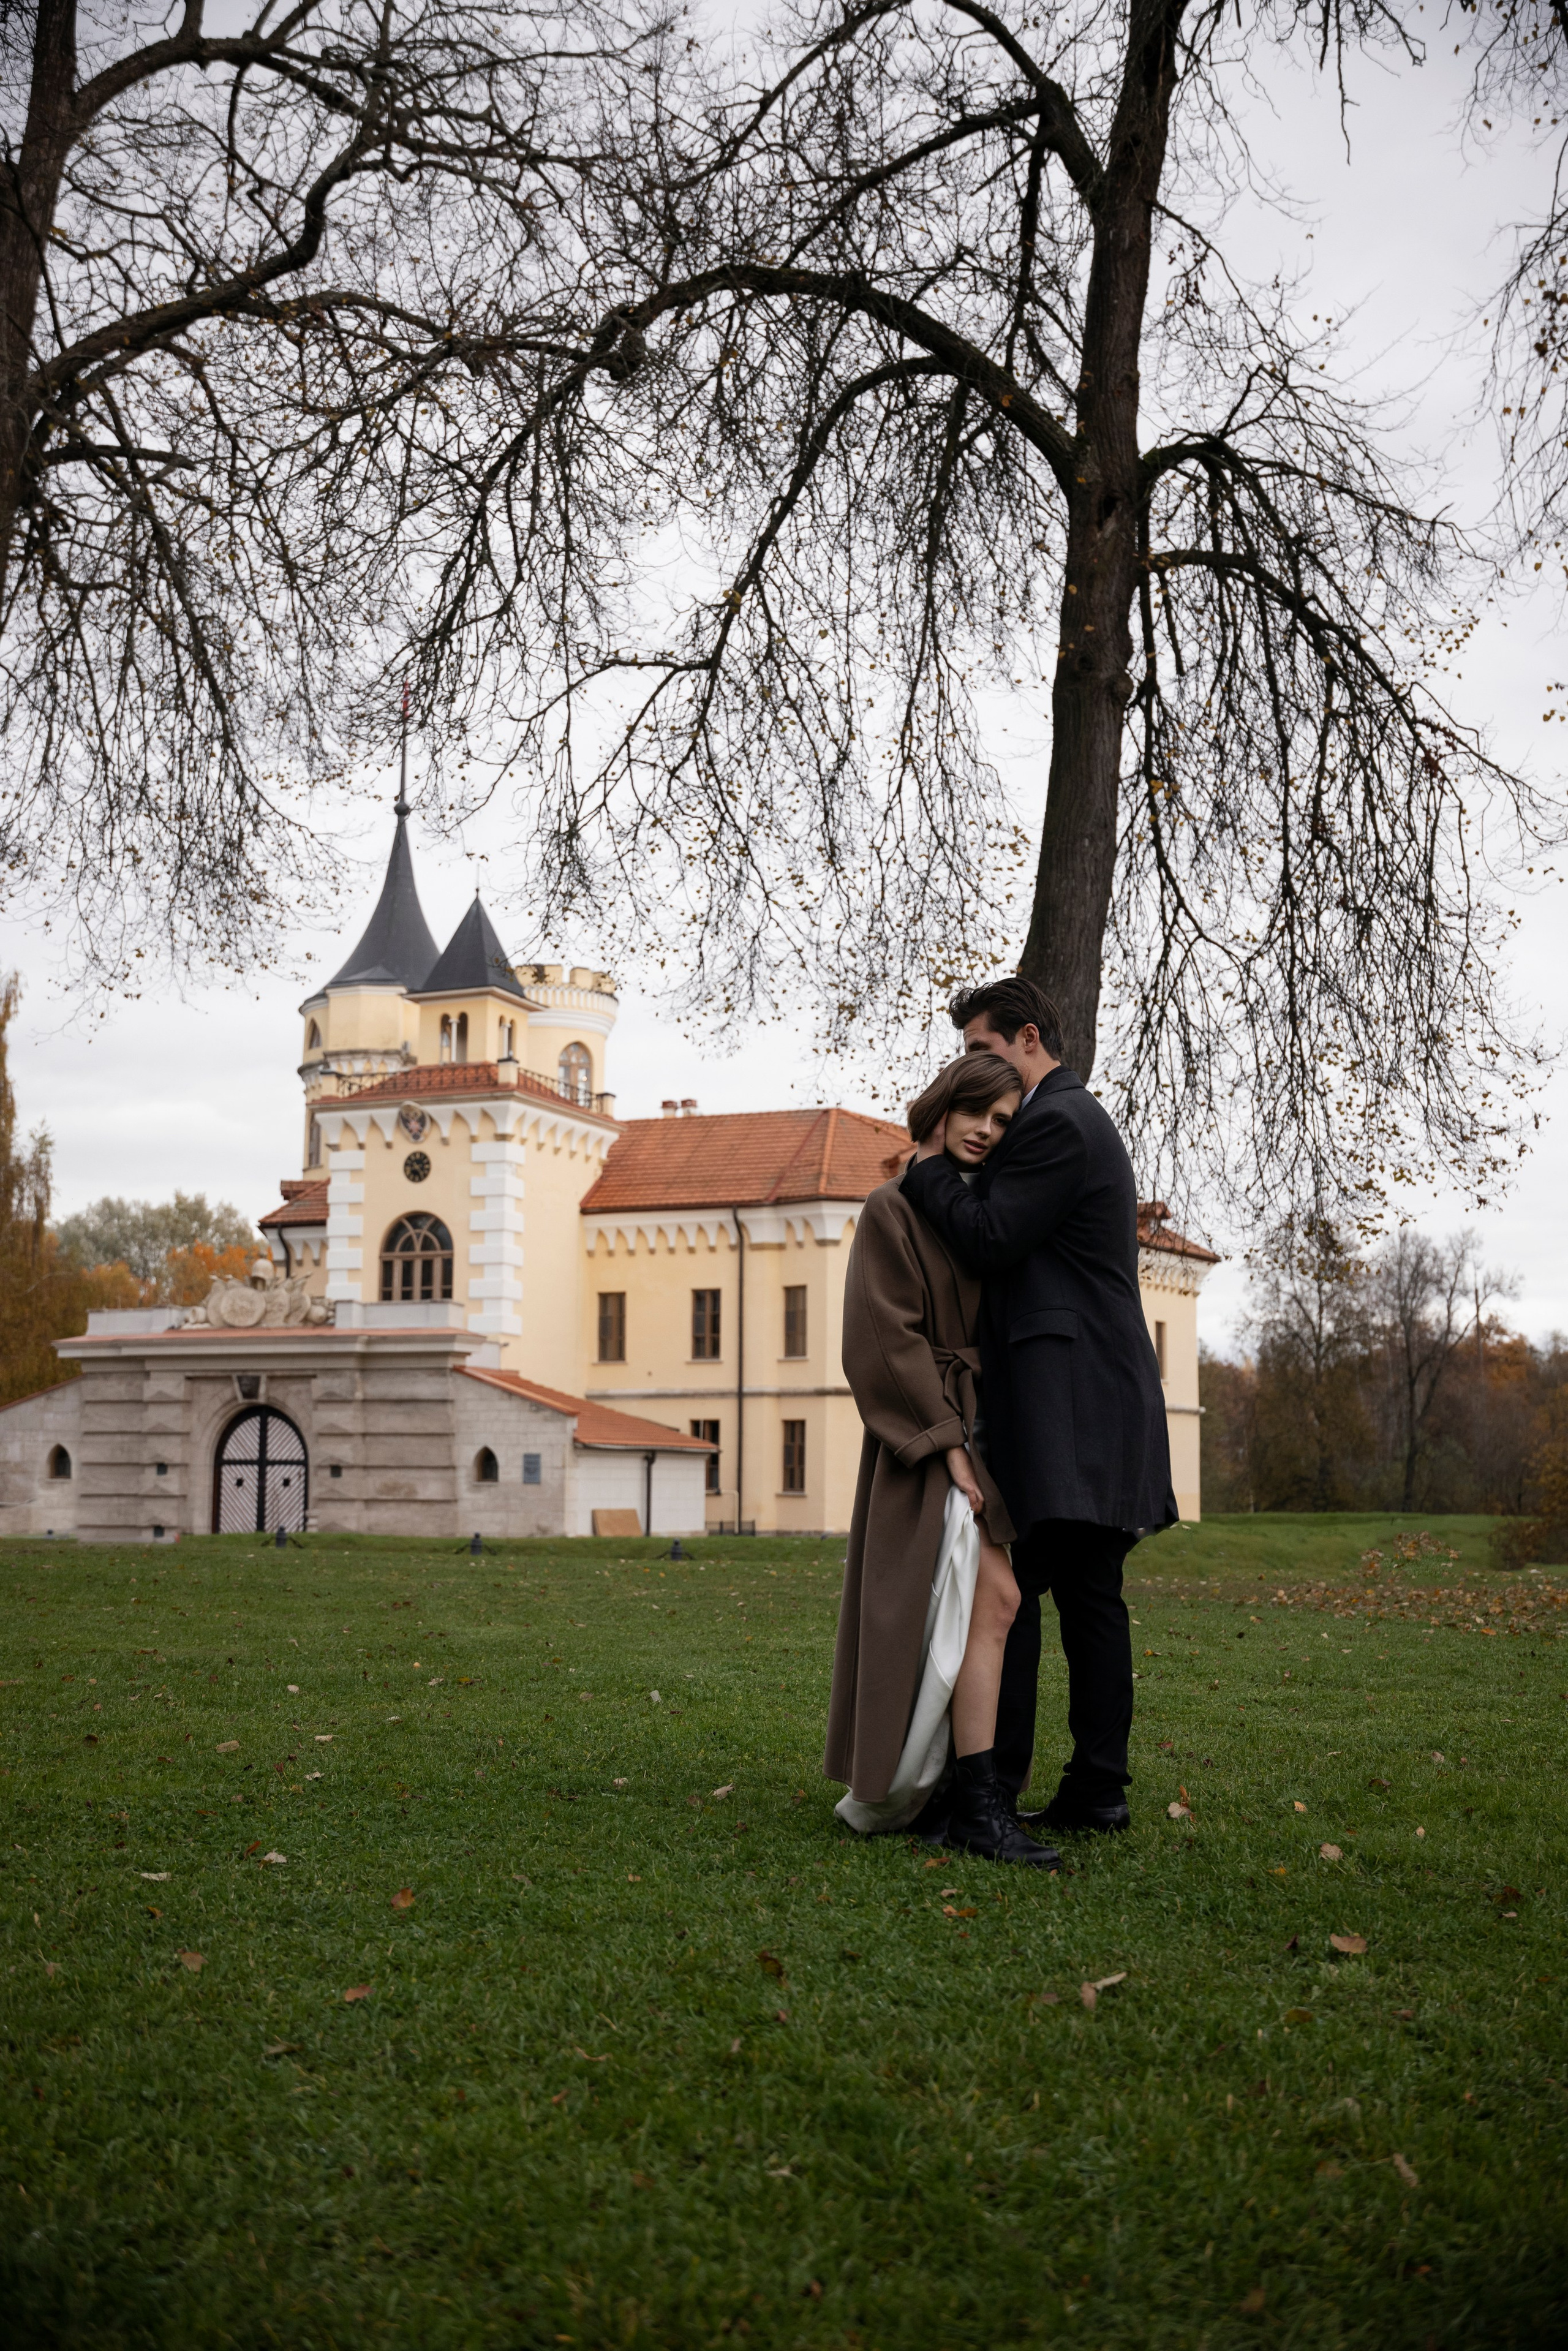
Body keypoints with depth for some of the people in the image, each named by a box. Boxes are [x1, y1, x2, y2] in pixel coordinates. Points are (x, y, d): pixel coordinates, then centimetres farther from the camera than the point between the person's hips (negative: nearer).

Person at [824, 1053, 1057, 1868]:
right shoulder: (896, 1209, -7)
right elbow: (889, 1338, -15)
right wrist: (949, 1443, -20)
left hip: (978, 1426, 9)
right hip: (927, 1432, -9)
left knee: (982, 1607, 7)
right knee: (991, 1601, -18)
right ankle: (977, 1807, -18)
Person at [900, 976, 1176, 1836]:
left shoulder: (1056, 1125, -10)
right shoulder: (1079, 1119, 23)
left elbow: (990, 1239, -17)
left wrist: (928, 1166, -4)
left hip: (1065, 1403, -11)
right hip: (1097, 1402, 11)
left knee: (1008, 1590, -9)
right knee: (1089, 1595, 8)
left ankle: (991, 1789, -7)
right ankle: (1097, 1788, 11)